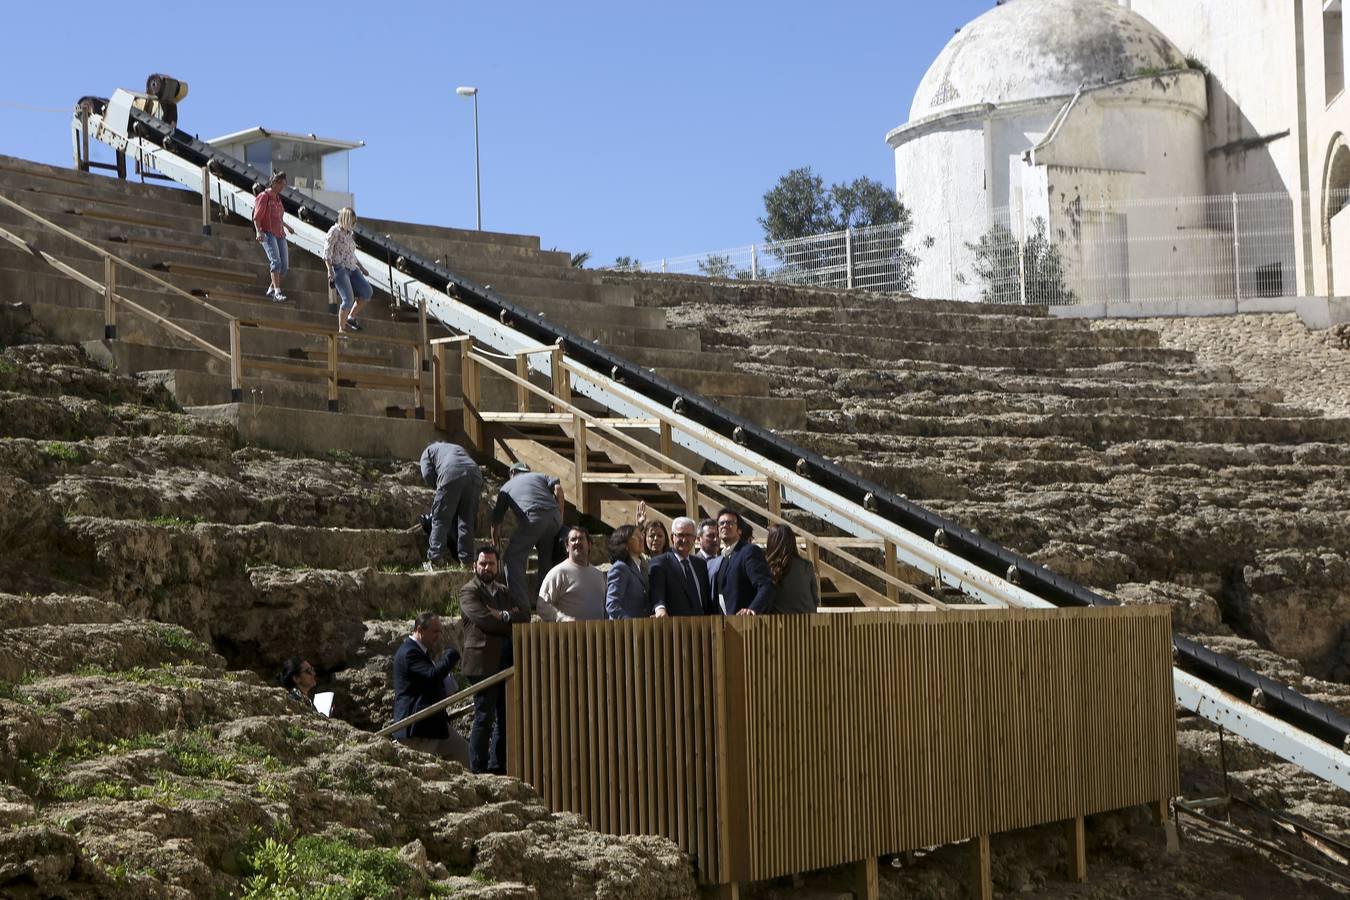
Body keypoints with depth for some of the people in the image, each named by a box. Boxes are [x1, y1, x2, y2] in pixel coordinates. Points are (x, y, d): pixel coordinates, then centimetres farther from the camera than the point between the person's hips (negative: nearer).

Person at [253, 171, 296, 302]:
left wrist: (287, 227, 46)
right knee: (276, 262, -24)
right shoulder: (264, 197, -5)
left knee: (284, 266, 2)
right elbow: (256, 218, -11)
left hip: (280, 235, 8)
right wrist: (259, 232, -25)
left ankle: (271, 289, 19)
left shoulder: (277, 198, 19)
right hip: (268, 234, -8)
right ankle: (277, 293, -33)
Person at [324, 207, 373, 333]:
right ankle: (342, 328, -6)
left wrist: (361, 267, 29)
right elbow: (327, 252, -13)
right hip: (339, 268, -8)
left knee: (367, 292, -4)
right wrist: (330, 269, -23)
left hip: (352, 269, 8)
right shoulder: (335, 231, -6)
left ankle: (351, 317, 8)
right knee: (348, 299, -17)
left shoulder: (348, 233, 17)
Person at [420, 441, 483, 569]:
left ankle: (435, 558, -7)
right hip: (475, 474, 4)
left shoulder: (429, 450, 29)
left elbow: (428, 475, 11)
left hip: (451, 474, -4)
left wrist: (439, 487, 25)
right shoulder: (459, 448, 42)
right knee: (467, 520, 10)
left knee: (440, 519, 1)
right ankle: (467, 560, 6)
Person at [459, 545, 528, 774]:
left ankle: (499, 764, 17)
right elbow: (483, 619, -18)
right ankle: (478, 768, -3)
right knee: (484, 718, -8)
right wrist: (511, 623, -5)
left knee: (505, 718, 10)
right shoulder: (469, 591, -2)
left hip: (506, 663, 8)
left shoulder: (503, 591, 21)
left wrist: (505, 615, -11)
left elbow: (525, 613, 7)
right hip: (483, 663, -8)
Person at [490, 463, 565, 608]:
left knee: (513, 557, 4)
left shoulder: (507, 486, 28)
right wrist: (560, 514, 14)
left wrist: (495, 541, 43)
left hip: (532, 518, -3)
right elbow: (558, 487, 11)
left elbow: (496, 518, 29)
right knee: (547, 559, 21)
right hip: (554, 516, 4)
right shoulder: (540, 476, 32)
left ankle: (520, 602, -6)